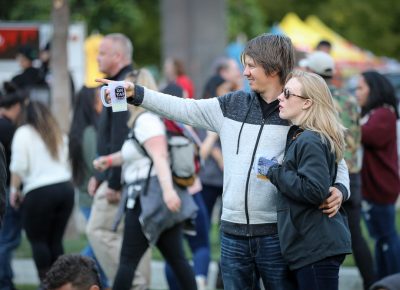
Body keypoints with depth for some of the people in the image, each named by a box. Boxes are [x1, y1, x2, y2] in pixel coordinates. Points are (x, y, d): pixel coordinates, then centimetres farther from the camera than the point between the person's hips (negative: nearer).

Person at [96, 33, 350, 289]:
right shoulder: (233, 105, 10)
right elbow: (184, 109, 11)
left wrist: (339, 190, -18)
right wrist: (135, 93, 4)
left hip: (275, 233, -5)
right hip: (233, 232, 5)